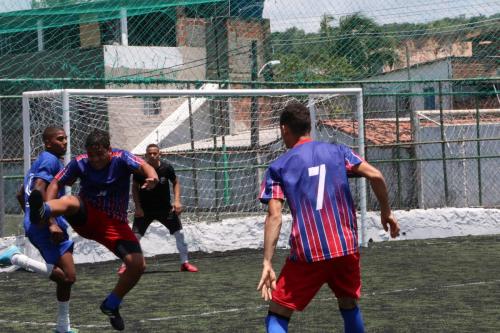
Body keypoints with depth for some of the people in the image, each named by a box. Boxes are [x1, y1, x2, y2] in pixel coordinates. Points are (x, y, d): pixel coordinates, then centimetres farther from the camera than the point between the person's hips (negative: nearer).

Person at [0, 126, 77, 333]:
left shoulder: (40, 161, 22)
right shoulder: (51, 160, -8)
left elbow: (20, 195, 29)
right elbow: (39, 191, -22)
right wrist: (51, 223, -26)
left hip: (34, 225, 10)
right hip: (46, 227, -10)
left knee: (63, 276, 14)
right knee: (68, 276, -16)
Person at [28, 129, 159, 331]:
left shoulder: (121, 159, -12)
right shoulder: (80, 163, -7)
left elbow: (143, 166, -29)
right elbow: (56, 183, -7)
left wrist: (152, 176, -55)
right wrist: (48, 212, -25)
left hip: (115, 223, 1)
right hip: (86, 216, -1)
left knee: (138, 265, -14)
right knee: (70, 202, -35)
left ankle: (111, 305, 8)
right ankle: (41, 211, -71)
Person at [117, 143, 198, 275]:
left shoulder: (167, 168, -12)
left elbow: (175, 182, 3)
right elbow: (134, 187, -3)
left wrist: (177, 201, -9)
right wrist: (137, 207, -9)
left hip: (165, 208, 1)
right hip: (144, 209, -1)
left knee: (179, 233, -2)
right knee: (135, 235, -9)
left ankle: (185, 263, 12)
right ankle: (126, 264, 4)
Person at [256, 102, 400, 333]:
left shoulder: (278, 167, 4)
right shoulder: (338, 151, 10)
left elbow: (274, 217, -6)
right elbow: (375, 176, -2)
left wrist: (267, 264, -8)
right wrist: (386, 212, 11)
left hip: (306, 254, -3)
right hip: (346, 246, 3)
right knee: (349, 307, 24)